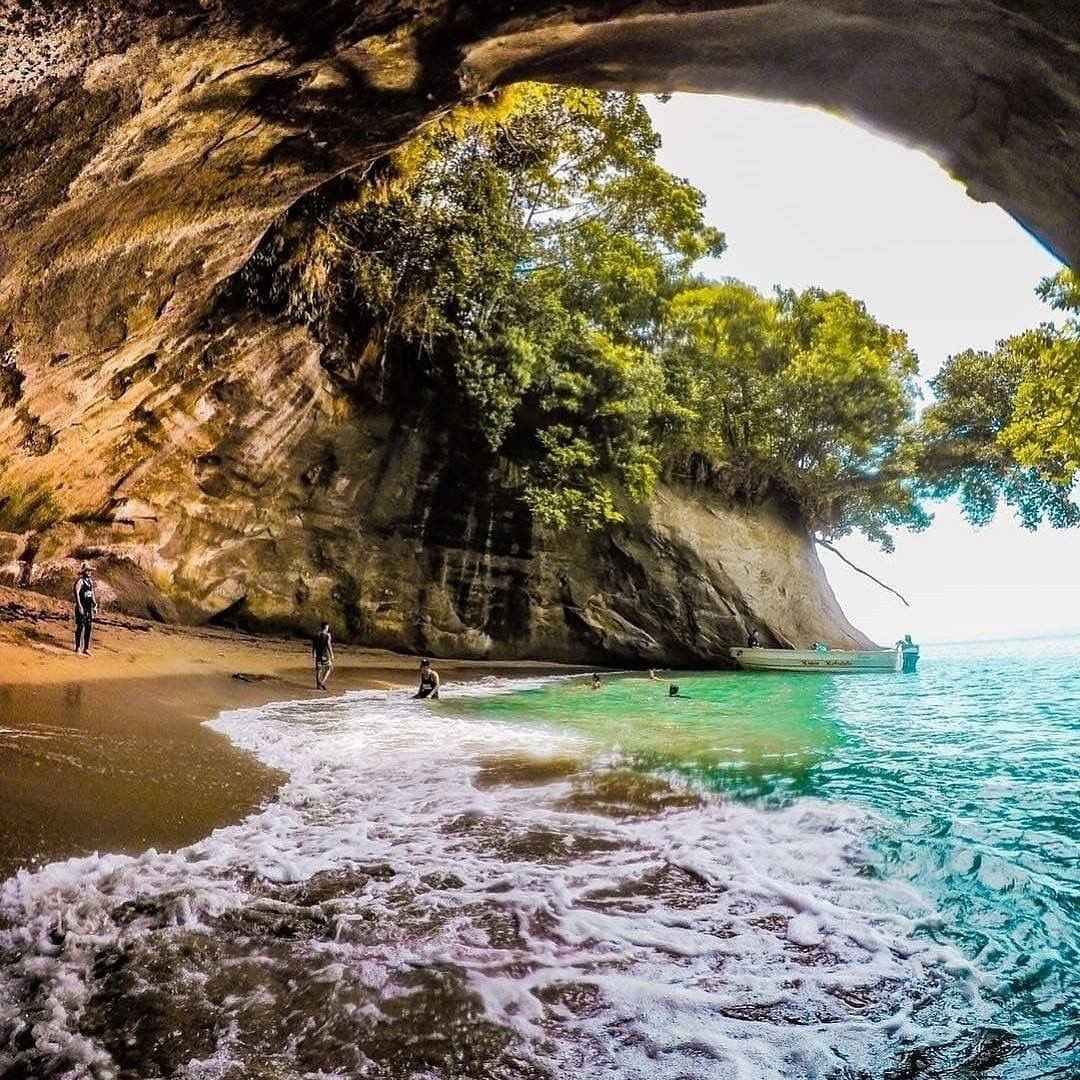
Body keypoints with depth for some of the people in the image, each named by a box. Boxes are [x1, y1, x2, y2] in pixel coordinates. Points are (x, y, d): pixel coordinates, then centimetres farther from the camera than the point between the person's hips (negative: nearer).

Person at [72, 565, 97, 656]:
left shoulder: (90, 581, 13)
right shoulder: (80, 581, -11)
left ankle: (86, 648, 11)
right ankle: (78, 647, 6)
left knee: (89, 627, 6)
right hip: (82, 606, -7)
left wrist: (95, 605, 17)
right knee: (80, 626, -2)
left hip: (89, 607, 7)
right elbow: (76, 593, -20)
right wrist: (79, 606, -25)